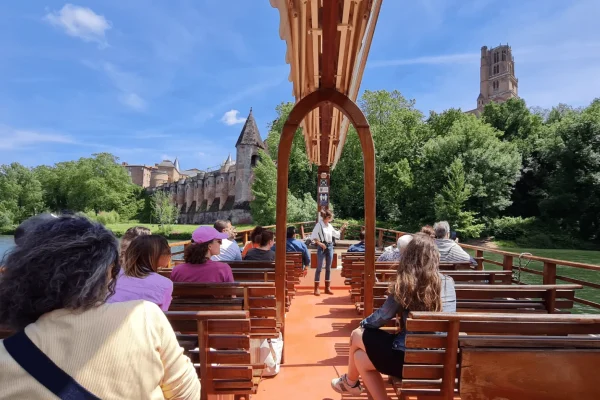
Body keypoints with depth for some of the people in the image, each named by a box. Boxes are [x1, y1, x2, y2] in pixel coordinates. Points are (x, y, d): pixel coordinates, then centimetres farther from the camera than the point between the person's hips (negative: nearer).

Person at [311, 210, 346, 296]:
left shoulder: (330, 226, 9)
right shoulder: (319, 224, -10)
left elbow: (336, 234, 20)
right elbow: (313, 236, -12)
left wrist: (342, 228, 13)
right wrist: (319, 243, -19)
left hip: (330, 247, 6)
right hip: (322, 247, -6)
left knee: (328, 268, 10)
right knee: (319, 268, -1)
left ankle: (327, 288, 19)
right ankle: (316, 289, 6)